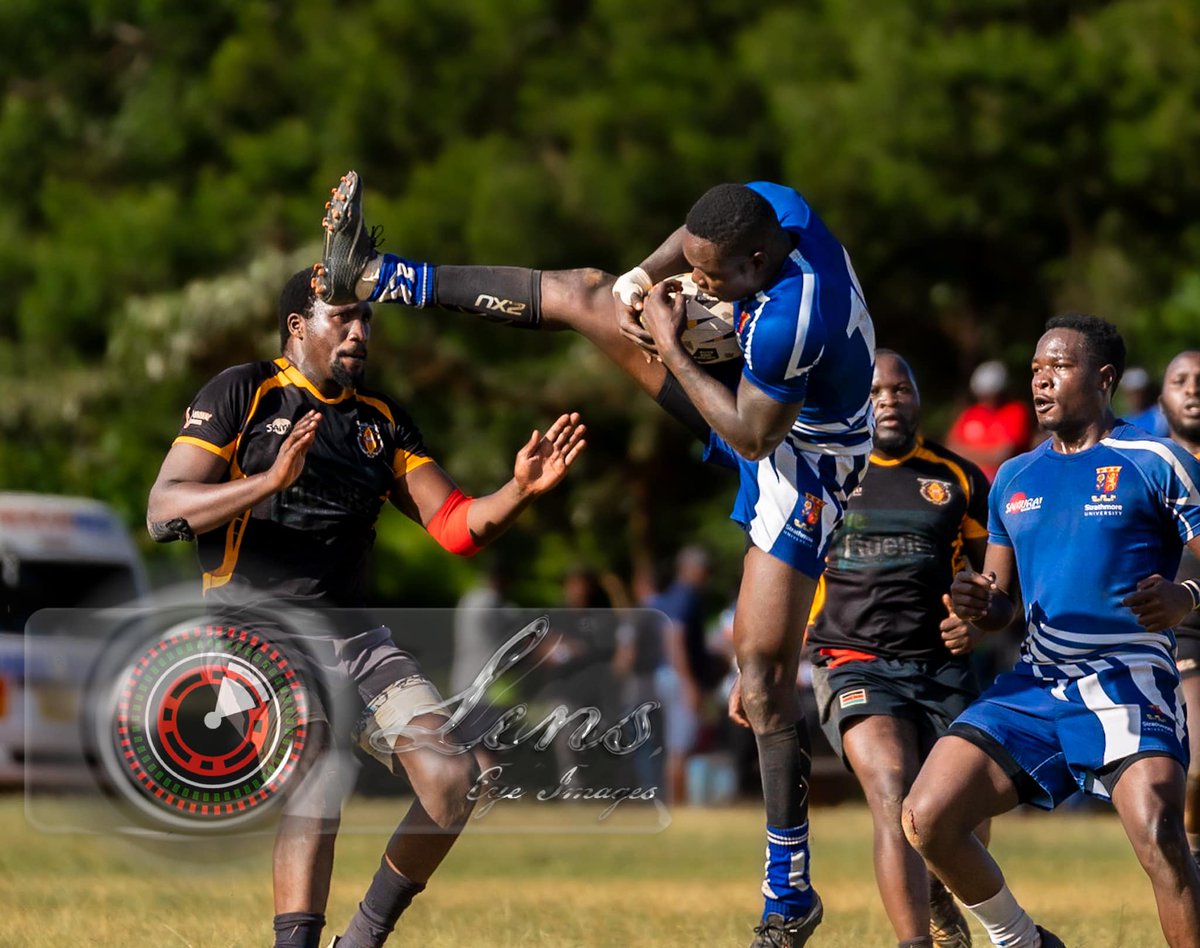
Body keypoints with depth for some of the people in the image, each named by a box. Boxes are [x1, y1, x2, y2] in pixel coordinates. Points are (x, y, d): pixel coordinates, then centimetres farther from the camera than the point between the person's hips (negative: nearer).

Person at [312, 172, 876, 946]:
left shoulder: (789, 322, -40)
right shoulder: (768, 205, -16)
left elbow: (753, 437, -27)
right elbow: (702, 235, 9)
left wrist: (670, 347, -22)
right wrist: (648, 275, -8)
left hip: (799, 463, -9)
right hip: (764, 404, 9)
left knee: (765, 678, -10)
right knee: (586, 297, 8)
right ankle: (375, 278, 18)